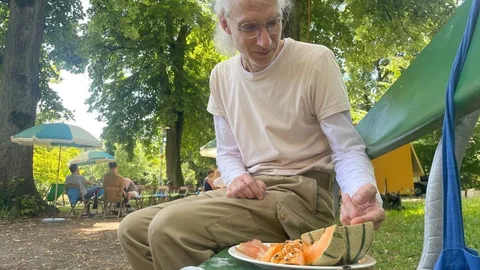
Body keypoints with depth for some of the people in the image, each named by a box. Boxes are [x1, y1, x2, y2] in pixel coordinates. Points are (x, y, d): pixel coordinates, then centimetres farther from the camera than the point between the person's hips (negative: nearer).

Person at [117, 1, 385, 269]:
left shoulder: (316, 60, -11)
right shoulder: (221, 76, 7)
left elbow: (348, 150, -10)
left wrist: (363, 192, -33)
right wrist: (238, 177, -11)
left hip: (301, 195, -6)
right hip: (250, 193, 6)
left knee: (170, 226, -25)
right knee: (133, 228, -2)